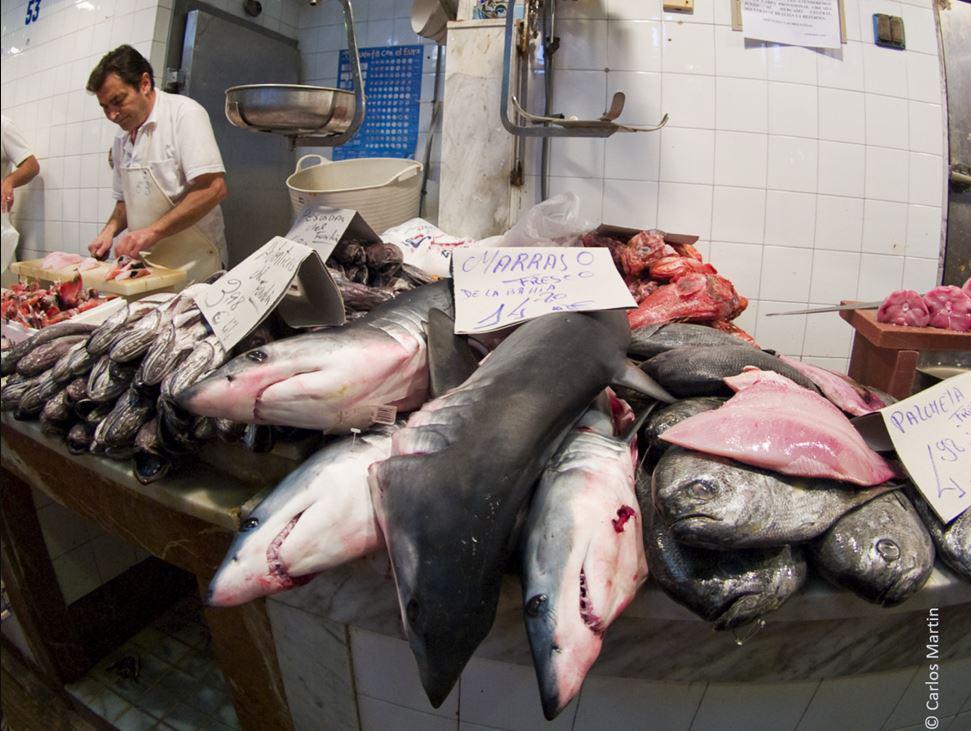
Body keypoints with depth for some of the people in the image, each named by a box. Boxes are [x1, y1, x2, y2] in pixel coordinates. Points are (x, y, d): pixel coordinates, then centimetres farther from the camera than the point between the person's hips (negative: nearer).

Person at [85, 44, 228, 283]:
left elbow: (214, 188, -20)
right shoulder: (122, 141, 15)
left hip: (190, 267, -6)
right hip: (145, 267, 6)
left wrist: (153, 232, -20)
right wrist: (110, 230, 4)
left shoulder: (184, 113, -8)